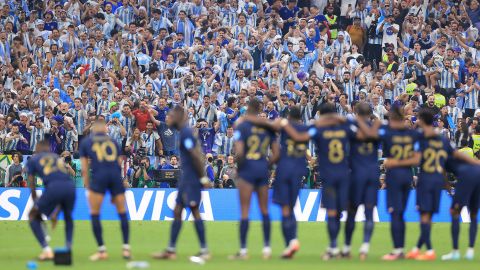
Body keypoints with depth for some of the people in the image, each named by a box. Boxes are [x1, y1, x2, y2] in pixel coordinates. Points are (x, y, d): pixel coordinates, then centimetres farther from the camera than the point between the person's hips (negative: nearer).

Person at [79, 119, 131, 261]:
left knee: (94, 214, 7)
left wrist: (88, 188, 16)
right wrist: (115, 193, 22)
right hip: (115, 176, 2)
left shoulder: (85, 142, 17)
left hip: (99, 176, -2)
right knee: (122, 212, 12)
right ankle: (126, 248, 6)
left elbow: (84, 168, 11)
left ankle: (102, 250, 3)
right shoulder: (113, 142, 21)